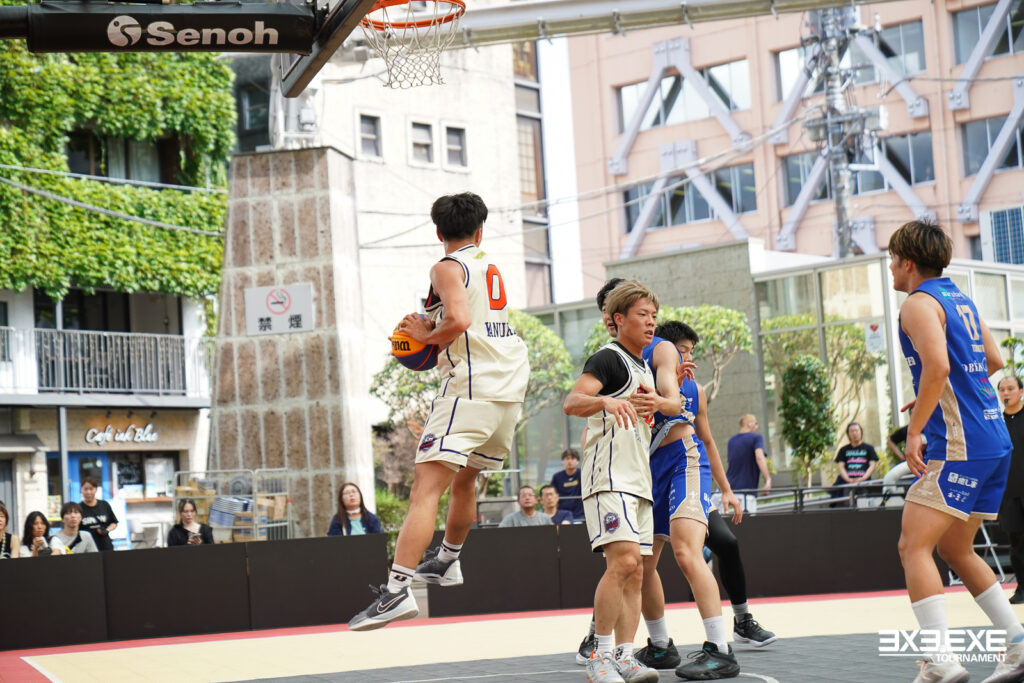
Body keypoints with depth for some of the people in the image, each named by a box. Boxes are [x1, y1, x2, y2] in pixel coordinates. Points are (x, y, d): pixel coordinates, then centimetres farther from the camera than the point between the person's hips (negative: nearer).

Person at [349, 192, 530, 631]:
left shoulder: (447, 267, -3)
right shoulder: (492, 267, 20)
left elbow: (459, 320, -20)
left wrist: (427, 336, -3)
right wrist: (433, 329, 20)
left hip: (471, 388, -8)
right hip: (511, 386, 8)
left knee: (426, 489, -16)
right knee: (465, 478, 28)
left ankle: (397, 589, -28)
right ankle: (447, 561, 45)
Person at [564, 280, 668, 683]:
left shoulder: (643, 367, 21)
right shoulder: (609, 358, -6)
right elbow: (571, 403, -21)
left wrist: (654, 403, 17)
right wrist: (606, 401, -40)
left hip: (638, 480, 9)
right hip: (609, 477, -9)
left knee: (635, 572, 6)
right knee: (624, 561, -19)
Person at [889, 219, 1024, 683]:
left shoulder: (919, 303, -8)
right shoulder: (960, 299, 19)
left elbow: (937, 366, -23)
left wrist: (914, 430, -18)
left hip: (957, 445, -9)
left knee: (913, 545, -10)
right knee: (954, 548, 18)